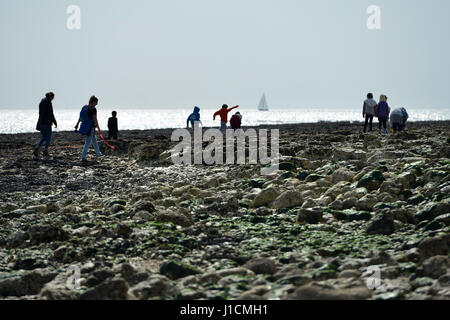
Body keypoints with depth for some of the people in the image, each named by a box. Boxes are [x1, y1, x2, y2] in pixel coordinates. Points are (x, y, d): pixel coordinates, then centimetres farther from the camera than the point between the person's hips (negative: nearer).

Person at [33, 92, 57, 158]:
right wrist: (55, 122, -6)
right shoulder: (48, 103, -13)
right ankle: (45, 151, 2)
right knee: (48, 137, 5)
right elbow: (51, 114, -15)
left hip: (41, 122, 7)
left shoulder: (41, 102, 11)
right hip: (47, 123, -7)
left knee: (44, 137, 15)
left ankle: (37, 148, -2)